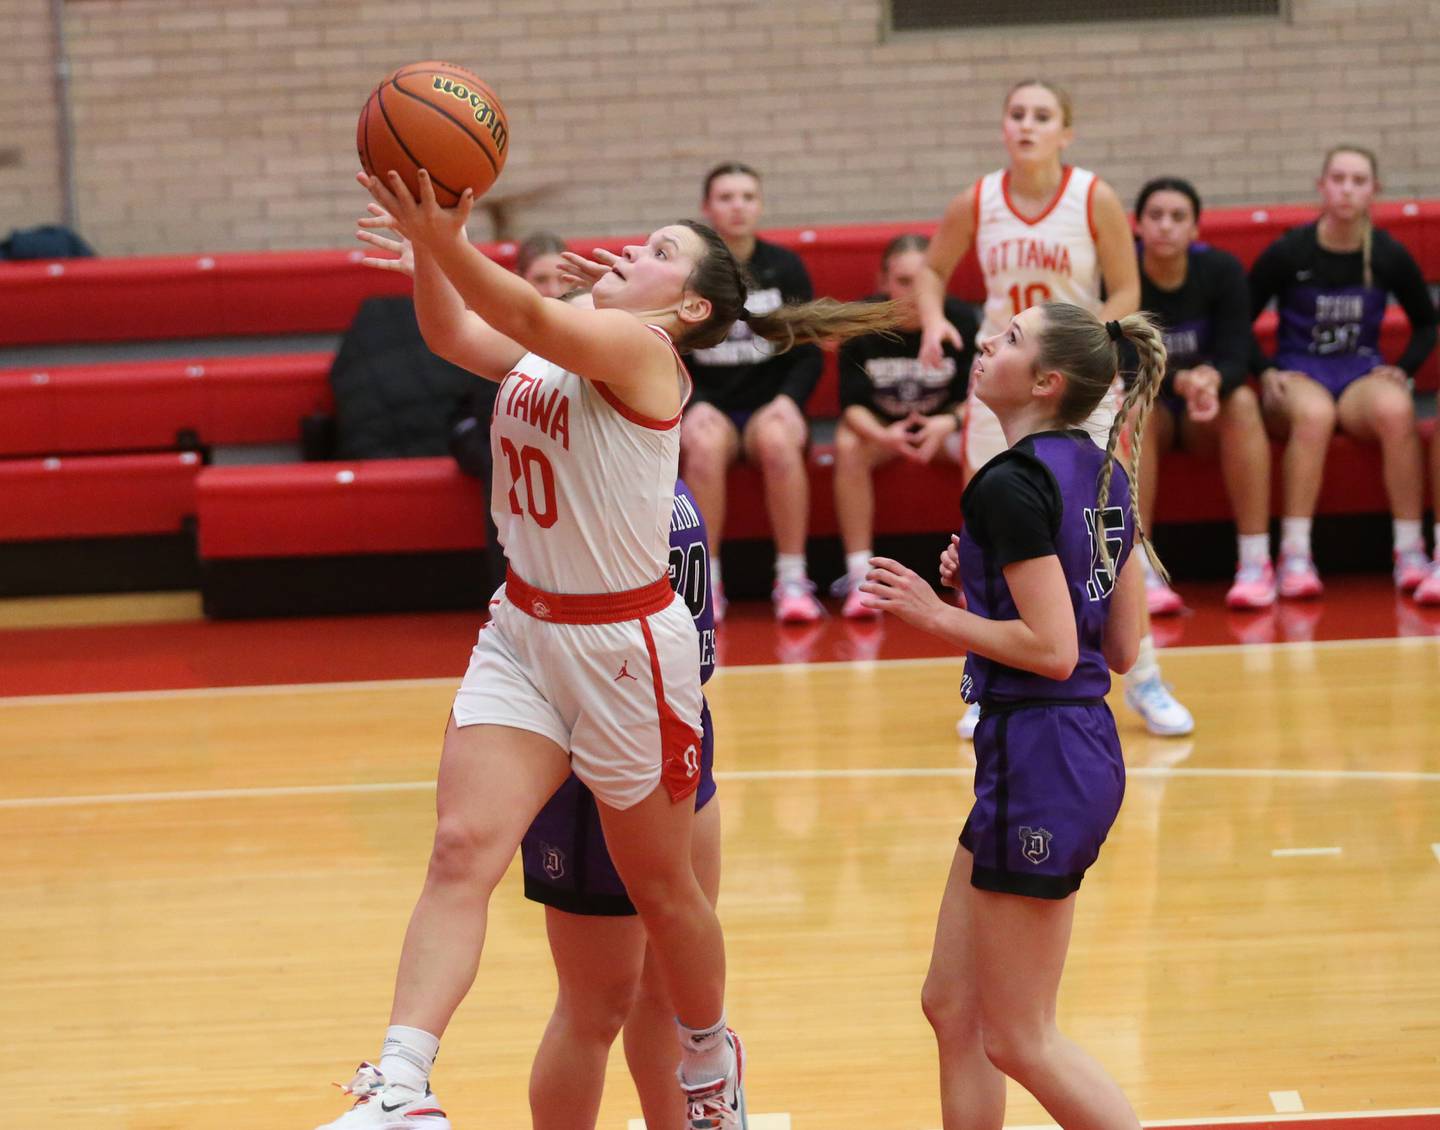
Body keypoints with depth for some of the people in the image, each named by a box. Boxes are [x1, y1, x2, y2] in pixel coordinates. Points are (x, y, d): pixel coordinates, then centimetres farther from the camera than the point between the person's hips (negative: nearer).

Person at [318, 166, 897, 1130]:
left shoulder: (640, 349, -16)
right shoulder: (548, 354, 7)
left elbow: (532, 317, -32)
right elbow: (452, 333, 2)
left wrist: (444, 242, -47)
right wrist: (427, 241, -16)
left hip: (624, 645, -6)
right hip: (522, 630, 6)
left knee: (661, 888, 11)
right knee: (461, 850, -12)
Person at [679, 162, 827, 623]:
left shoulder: (785, 267, 6)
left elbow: (809, 354, 7)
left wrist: (788, 401, -13)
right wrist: (693, 407, -15)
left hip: (770, 406, 1)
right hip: (708, 406, -1)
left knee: (777, 440, -35)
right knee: (704, 445, -36)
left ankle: (792, 581, -29)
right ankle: (705, 583, -26)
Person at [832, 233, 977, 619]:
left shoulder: (959, 319, -17)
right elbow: (852, 404, -16)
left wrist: (949, 423, -34)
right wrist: (884, 435, -37)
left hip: (945, 421, 0)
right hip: (878, 424, 0)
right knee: (848, 447, -33)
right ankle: (860, 577, -29)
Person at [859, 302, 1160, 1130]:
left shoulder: (1012, 484, -17)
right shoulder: (1104, 476, 10)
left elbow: (1052, 649, -22)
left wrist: (937, 615, -11)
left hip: (1037, 761, -10)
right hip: (1087, 748, 10)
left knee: (1020, 1039, 1)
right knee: (954, 1008, 17)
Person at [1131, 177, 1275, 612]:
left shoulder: (1221, 269, -11)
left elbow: (1235, 358, -17)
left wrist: (1211, 379, -42)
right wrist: (1179, 380, -42)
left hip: (1206, 414, 1)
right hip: (1151, 406, -1)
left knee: (1241, 401, -31)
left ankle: (1256, 564, -34)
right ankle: (1140, 573, -38)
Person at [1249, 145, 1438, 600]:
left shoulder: (1389, 255, 2)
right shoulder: (1288, 252, -4)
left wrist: (1403, 369, 3)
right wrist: (1265, 372, -8)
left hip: (1362, 374, 2)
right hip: (1299, 373, -2)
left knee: (1396, 409, -36)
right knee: (1315, 414, -40)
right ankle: (1295, 557, -39)